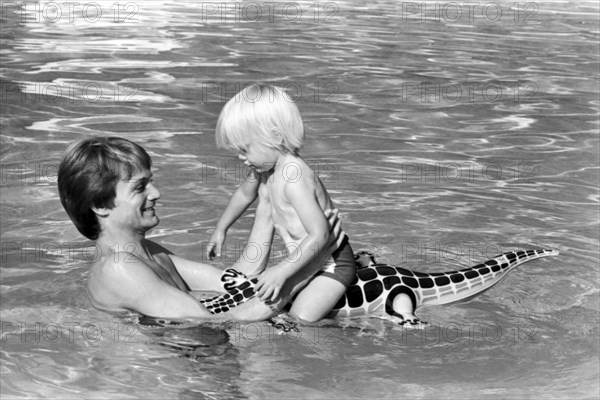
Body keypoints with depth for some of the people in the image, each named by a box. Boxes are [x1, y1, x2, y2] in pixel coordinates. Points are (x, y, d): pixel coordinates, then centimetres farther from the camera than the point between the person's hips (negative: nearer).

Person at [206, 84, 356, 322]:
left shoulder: (294, 178, -30)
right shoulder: (263, 168, -1)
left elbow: (319, 235, -34)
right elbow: (245, 193, 24)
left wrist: (282, 271, -36)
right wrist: (221, 229, 33)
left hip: (332, 264, -9)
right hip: (305, 260, 9)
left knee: (300, 319, -20)